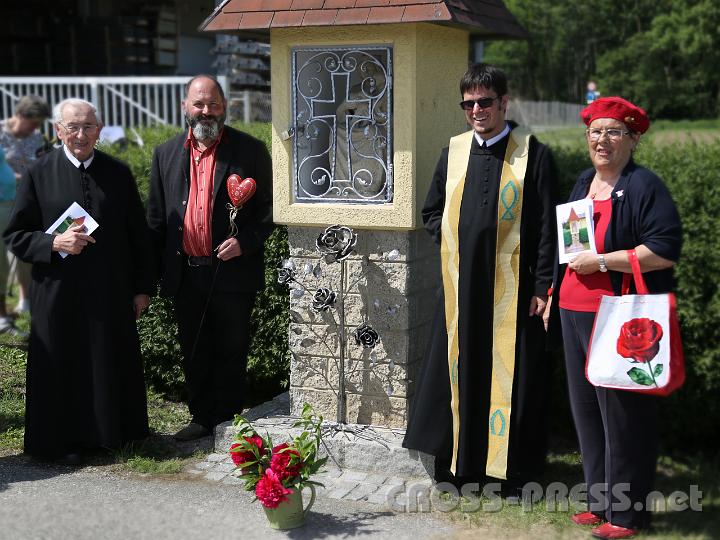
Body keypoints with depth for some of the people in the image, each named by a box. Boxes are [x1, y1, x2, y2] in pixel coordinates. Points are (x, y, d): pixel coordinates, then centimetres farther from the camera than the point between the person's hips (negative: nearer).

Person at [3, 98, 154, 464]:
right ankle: (67, 440, 19)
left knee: (113, 363, 9)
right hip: (59, 292, -1)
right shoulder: (38, 174, -1)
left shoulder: (118, 173, 4)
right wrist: (55, 243, -17)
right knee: (65, 365, 5)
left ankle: (114, 433, 26)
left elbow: (138, 234, 7)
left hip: (112, 291, 2)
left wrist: (142, 287, 5)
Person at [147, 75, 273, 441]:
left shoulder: (250, 150, -2)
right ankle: (202, 418, 28)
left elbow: (269, 207, -1)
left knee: (231, 352, 7)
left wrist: (245, 241, -16)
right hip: (185, 273, 4)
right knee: (194, 352, 14)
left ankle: (228, 421, 20)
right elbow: (156, 218, 10)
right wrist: (156, 273, 4)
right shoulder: (166, 154, 8)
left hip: (232, 271, -3)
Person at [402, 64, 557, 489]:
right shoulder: (453, 154, 10)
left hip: (511, 288, -4)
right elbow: (432, 212, 22)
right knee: (457, 370, 7)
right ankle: (458, 460, 20)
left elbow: (546, 227, -5)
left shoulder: (533, 155, -3)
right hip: (461, 286, 4)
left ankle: (512, 469, 14)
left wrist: (542, 286, -10)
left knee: (509, 373, 2)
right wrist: (450, 239, 4)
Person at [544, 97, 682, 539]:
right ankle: (600, 502, 25)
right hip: (576, 314, 8)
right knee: (586, 409, 13)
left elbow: (666, 251, -17)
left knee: (622, 415, -2)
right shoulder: (584, 183, 15)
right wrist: (554, 295, 21)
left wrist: (602, 261, -19)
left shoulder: (644, 186, -8)